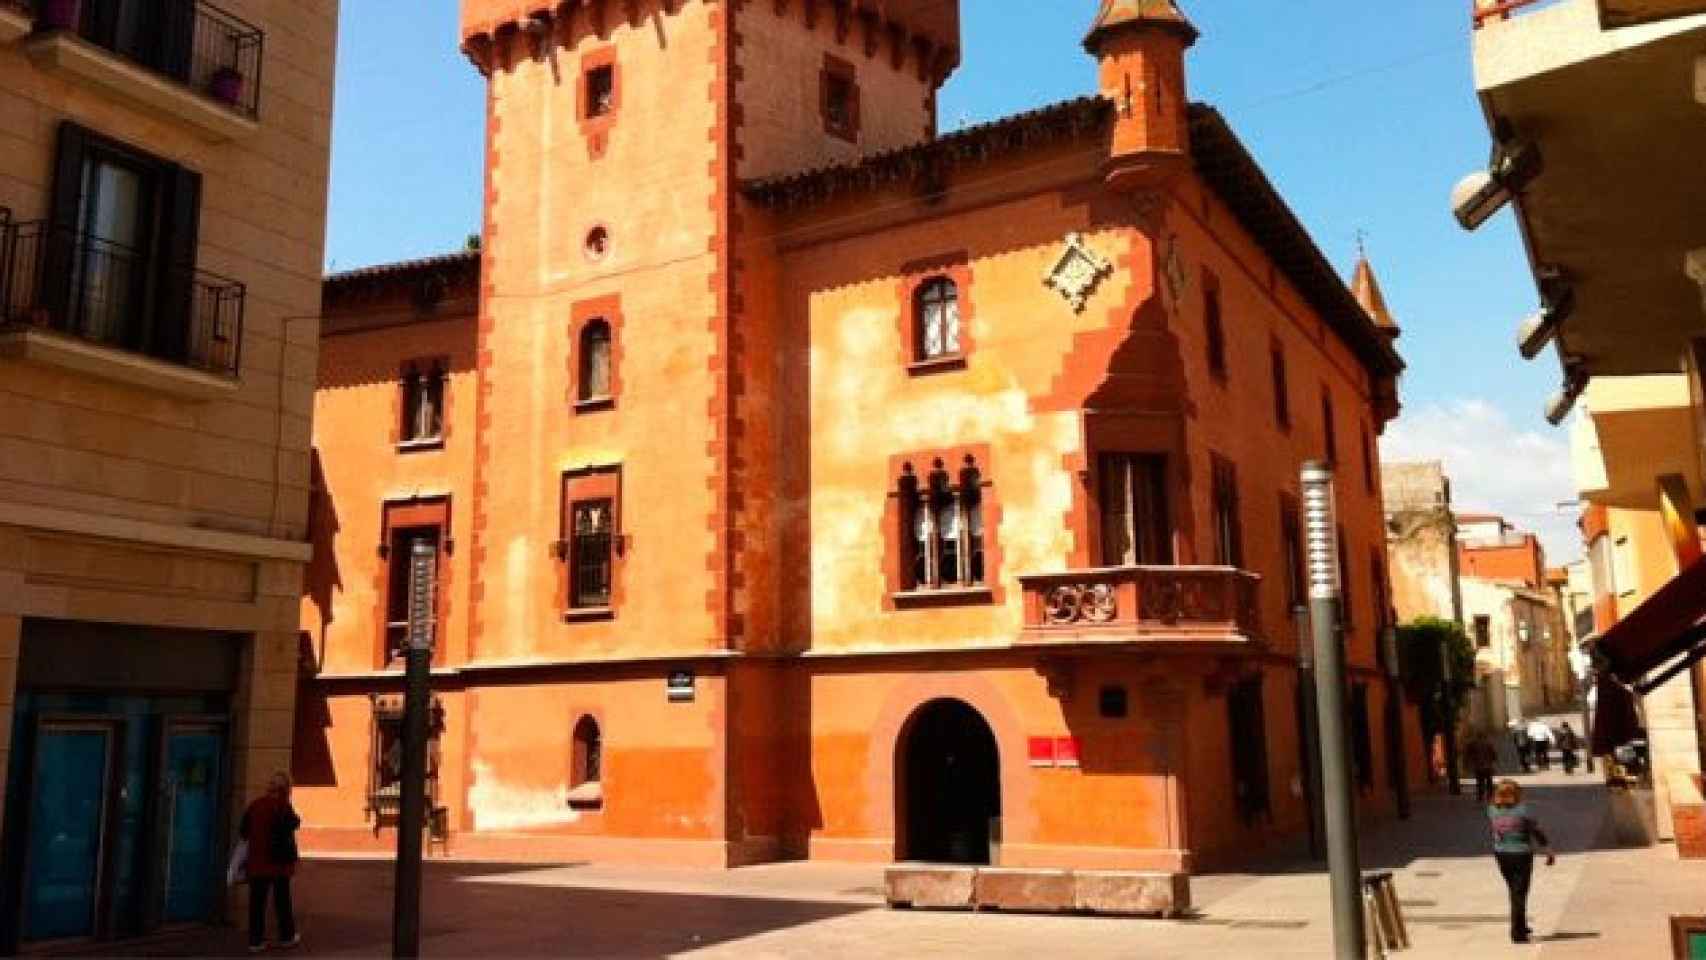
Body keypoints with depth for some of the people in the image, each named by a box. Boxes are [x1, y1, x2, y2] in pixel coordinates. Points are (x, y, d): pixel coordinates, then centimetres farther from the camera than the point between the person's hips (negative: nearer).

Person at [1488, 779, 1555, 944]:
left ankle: (1521, 927, 33)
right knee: (1519, 893, 1)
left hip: (1501, 854, 4)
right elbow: (1538, 833, -7)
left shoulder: (1493, 811, -3)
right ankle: (1517, 933, -1)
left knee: (1514, 892, 20)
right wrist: (1549, 852, 4)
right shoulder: (1523, 811, -14)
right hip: (1521, 854, -4)